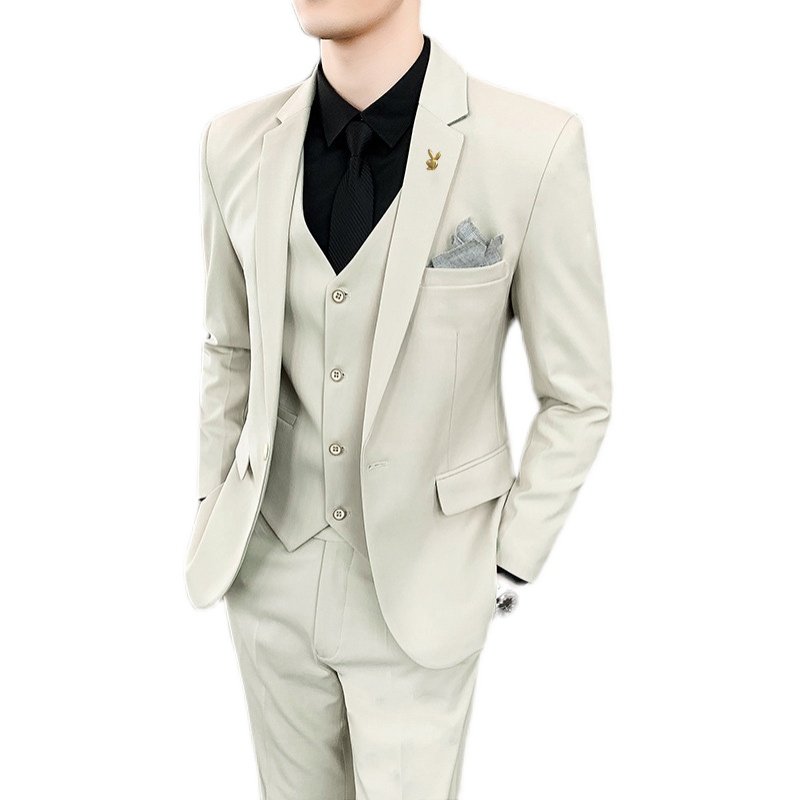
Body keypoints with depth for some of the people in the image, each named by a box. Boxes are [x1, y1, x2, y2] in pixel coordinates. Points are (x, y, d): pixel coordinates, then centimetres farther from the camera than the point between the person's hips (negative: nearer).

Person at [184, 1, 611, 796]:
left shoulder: (535, 147, -17)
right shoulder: (237, 143, -5)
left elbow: (577, 395, -7)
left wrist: (507, 565, -5)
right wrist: (216, 514, 10)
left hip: (418, 584, -3)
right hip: (271, 572, 4)